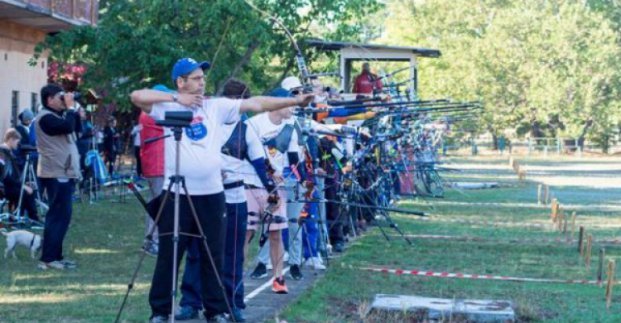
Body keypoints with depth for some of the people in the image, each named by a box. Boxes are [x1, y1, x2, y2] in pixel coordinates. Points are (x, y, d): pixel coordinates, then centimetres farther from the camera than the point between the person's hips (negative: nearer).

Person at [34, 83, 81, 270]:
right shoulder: (46, 117, -14)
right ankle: (48, 258, -11)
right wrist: (70, 107, -13)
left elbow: (76, 127, 19)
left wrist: (72, 109, 8)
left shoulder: (57, 115, 18)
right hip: (56, 174, -11)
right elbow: (68, 127, -27)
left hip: (63, 172, 11)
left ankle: (55, 256, 18)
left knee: (61, 215, 13)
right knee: (59, 216, -12)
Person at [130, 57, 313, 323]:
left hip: (211, 193, 3)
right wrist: (176, 99, -14)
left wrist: (294, 101, -3)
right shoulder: (168, 107, -1)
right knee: (169, 255, 5)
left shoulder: (216, 106, 6)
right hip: (177, 194, -3)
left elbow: (256, 104, 3)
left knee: (213, 256, 10)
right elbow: (137, 96, -14)